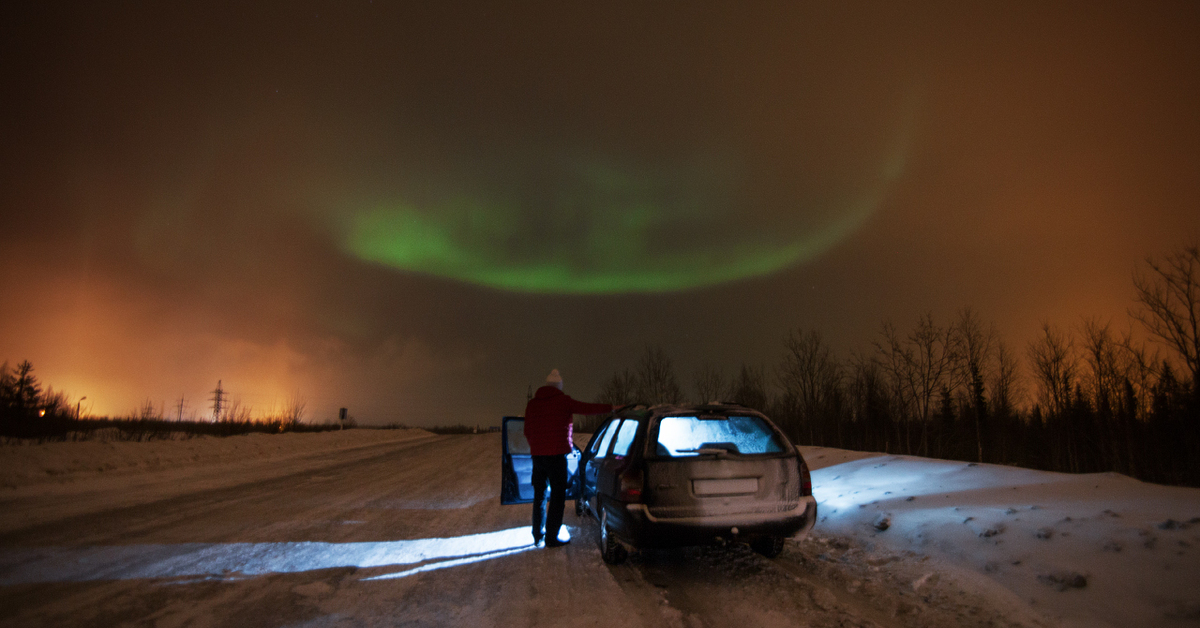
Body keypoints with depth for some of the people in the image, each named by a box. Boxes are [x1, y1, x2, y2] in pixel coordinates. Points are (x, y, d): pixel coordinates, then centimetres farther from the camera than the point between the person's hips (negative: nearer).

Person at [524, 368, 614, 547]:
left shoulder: (532, 403, 10)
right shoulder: (563, 401, -7)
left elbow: (527, 431, 16)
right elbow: (587, 408, -3)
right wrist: (611, 408, 6)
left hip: (537, 455, 6)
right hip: (556, 454, -6)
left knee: (539, 495, 17)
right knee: (558, 495, 2)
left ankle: (537, 536, 23)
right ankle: (551, 537, 2)